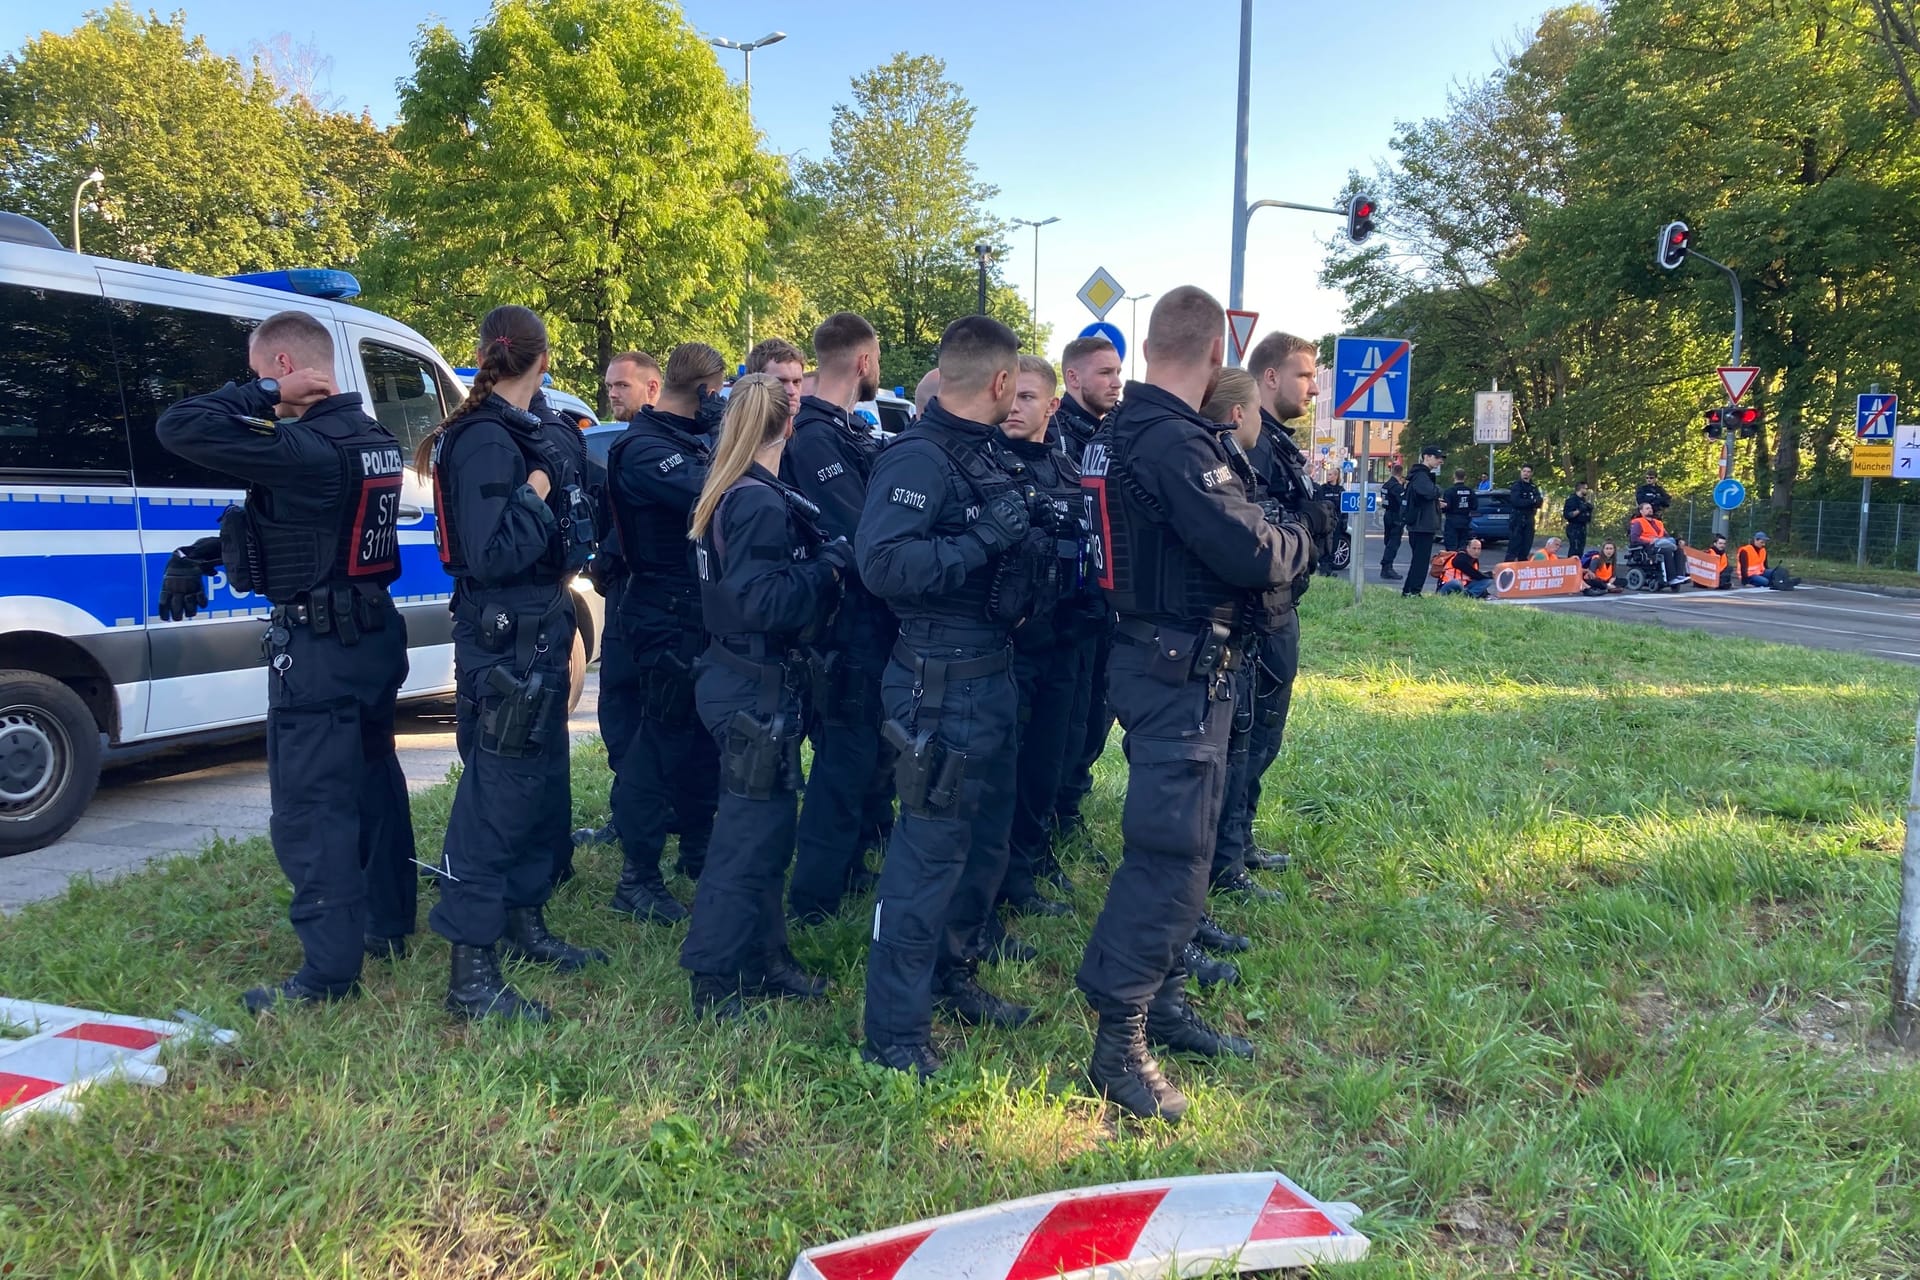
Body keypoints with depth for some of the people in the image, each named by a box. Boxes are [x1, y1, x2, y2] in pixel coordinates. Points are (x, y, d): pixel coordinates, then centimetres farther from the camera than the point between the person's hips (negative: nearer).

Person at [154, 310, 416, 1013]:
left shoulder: (304, 448, -22)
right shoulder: (374, 441, 8)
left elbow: (177, 427, -24)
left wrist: (264, 396, -14)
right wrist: (200, 554, 9)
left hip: (317, 648, -9)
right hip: (375, 634, 9)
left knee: (310, 808, -2)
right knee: (373, 781, 19)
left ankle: (329, 969, 4)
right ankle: (388, 925, 33)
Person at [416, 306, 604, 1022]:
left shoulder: (527, 434, 11)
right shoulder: (486, 441, -17)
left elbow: (570, 527, 19)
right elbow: (492, 556, -25)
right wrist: (535, 494, -18)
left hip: (538, 634, 10)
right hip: (502, 642, -10)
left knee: (542, 782, 19)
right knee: (496, 795, -7)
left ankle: (525, 924, 35)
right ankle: (471, 976, 0)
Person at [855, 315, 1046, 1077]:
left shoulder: (985, 454, 11)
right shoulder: (918, 458, -16)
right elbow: (882, 563, -29)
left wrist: (1036, 538, 5)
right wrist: (984, 537, -28)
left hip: (991, 672, 9)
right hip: (941, 682, -9)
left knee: (986, 838, 19)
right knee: (931, 850, -3)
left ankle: (952, 978, 38)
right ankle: (895, 1033, 9)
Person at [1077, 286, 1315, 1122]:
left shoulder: (1122, 430, 11)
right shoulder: (1175, 442, -20)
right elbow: (1252, 553, -23)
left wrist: (1264, 530, 8)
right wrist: (1300, 537, -3)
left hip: (1157, 656, 10)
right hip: (1182, 668, -10)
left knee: (1176, 842, 18)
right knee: (1169, 852, -6)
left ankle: (1162, 1004, 31)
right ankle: (1118, 1046, 2)